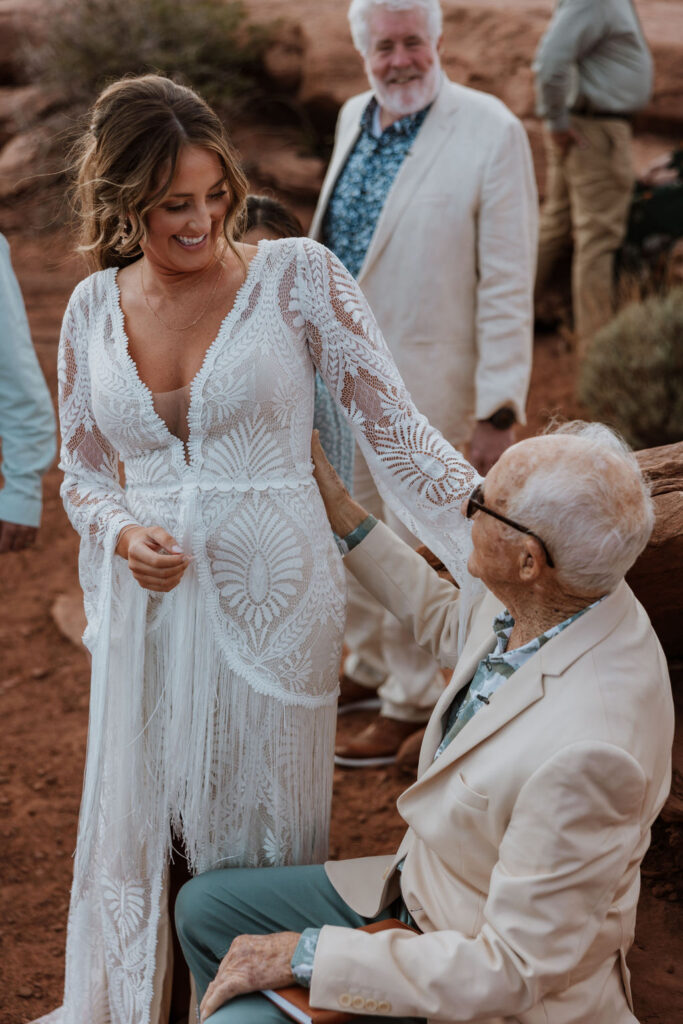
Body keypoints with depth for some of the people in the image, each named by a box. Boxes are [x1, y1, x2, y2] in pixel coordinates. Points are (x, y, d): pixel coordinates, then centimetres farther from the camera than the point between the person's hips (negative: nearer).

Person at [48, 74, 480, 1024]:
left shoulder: (297, 277, -9)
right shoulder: (95, 308, 2)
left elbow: (395, 432, -10)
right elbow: (81, 471, 12)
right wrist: (123, 537, -10)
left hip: (270, 595, -3)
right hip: (149, 606, 3)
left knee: (259, 834, 11)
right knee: (135, 828, 13)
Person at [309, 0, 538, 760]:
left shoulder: (490, 132, -16)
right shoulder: (354, 117, 6)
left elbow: (507, 284, -16)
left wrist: (500, 408, -17)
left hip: (417, 380, -7)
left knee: (409, 551, 6)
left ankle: (410, 704, 25)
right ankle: (367, 668, 41)